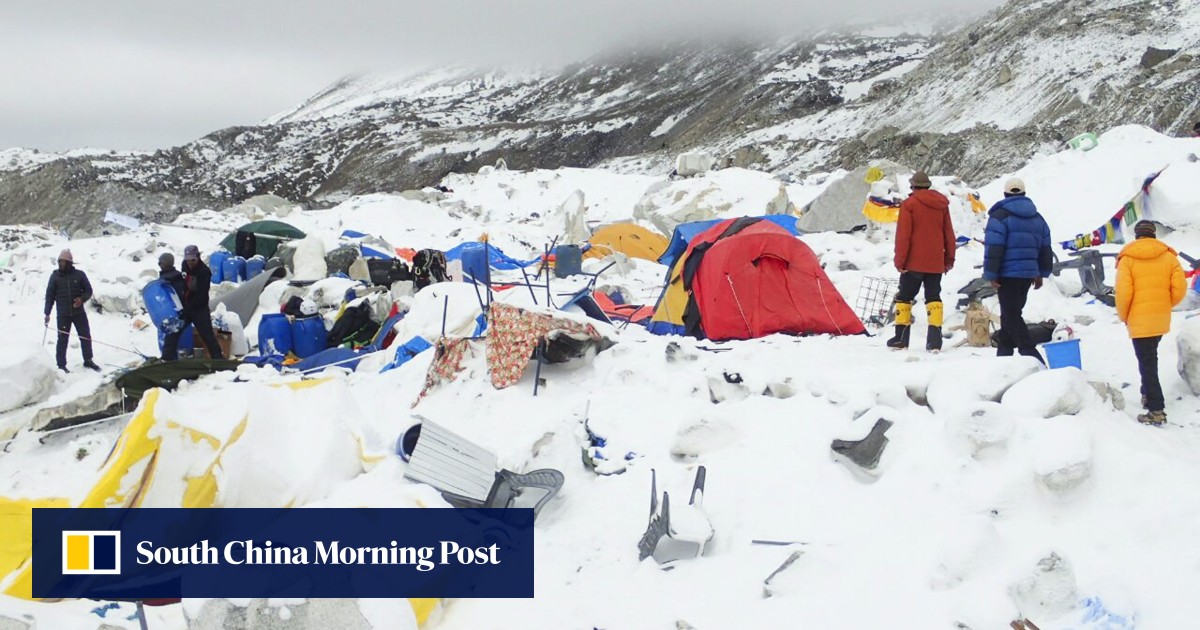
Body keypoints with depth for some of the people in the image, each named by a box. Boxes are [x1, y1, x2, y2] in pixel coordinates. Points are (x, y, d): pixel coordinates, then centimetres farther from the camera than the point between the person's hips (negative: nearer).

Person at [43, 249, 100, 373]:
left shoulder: (79, 275, -1)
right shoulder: (55, 276, -1)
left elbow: (88, 290, 6)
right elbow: (49, 295, 1)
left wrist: (82, 299, -16)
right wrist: (47, 314, -3)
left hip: (79, 312, 1)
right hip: (63, 314, -1)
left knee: (86, 336, 5)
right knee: (62, 339, 1)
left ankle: (88, 361, 20)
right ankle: (61, 365, 8)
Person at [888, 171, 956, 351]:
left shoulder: (909, 204, -6)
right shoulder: (942, 204, 9)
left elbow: (903, 235, -10)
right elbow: (949, 233, 12)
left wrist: (900, 260, -6)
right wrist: (949, 258, 19)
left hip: (914, 262, -4)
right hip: (935, 263, 4)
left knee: (905, 297, 7)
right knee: (933, 298, 5)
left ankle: (901, 337, 6)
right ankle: (935, 340, -5)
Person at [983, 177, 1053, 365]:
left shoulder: (1000, 216, -9)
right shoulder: (1037, 218, 13)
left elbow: (993, 248, -15)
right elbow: (1045, 248, 17)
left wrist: (991, 274, -11)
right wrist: (1041, 273, 24)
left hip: (1008, 274, -7)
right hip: (1028, 274, 7)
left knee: (1011, 316, -8)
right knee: (1012, 313, 17)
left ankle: (1031, 354, -21)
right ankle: (1004, 353, 21)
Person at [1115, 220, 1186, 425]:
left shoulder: (1128, 258, -8)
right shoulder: (1168, 256, 1)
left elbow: (1123, 292, -14)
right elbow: (1180, 288, -4)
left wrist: (1124, 316, 3)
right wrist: (1165, 305, 14)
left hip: (1139, 321, -4)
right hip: (1162, 320, 4)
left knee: (1147, 362, -3)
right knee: (1150, 357, 25)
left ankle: (1157, 410, -8)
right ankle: (1148, 395, 32)